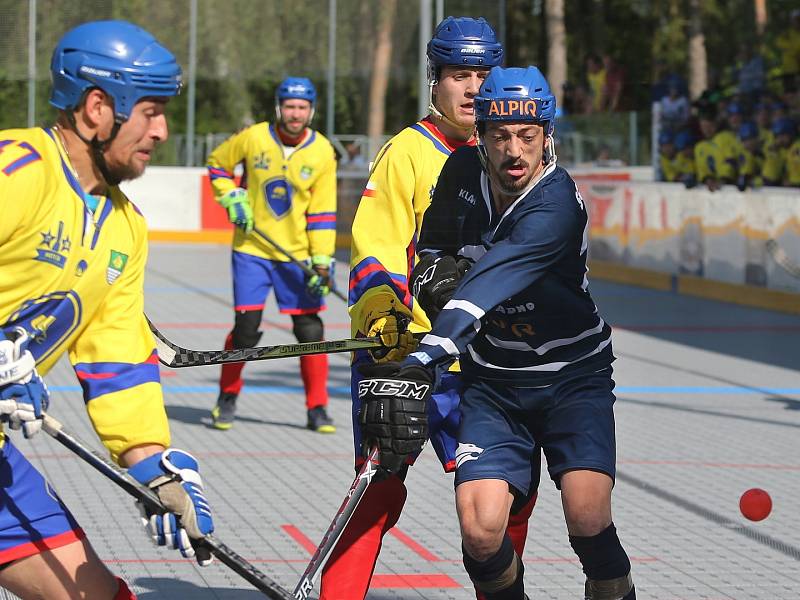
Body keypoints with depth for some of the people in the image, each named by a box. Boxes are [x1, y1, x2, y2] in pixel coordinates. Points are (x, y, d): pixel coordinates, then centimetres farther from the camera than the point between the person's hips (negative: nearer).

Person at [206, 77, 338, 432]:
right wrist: (231, 197, -3)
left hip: (298, 254, 1)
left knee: (310, 330, -1)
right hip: (252, 249, -1)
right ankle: (227, 397, 17)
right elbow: (217, 162, 12)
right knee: (246, 328, -5)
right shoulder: (253, 138, -6)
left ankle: (317, 409, 11)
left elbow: (322, 211, -2)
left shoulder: (322, 152, -4)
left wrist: (322, 258, -9)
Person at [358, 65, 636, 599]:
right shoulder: (463, 171, -5)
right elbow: (435, 241, 18)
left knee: (588, 519, -23)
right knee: (480, 529, -15)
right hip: (493, 382, 4)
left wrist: (422, 362, -50)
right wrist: (435, 265, -5)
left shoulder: (556, 204, -24)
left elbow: (490, 283, -38)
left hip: (573, 379, -4)